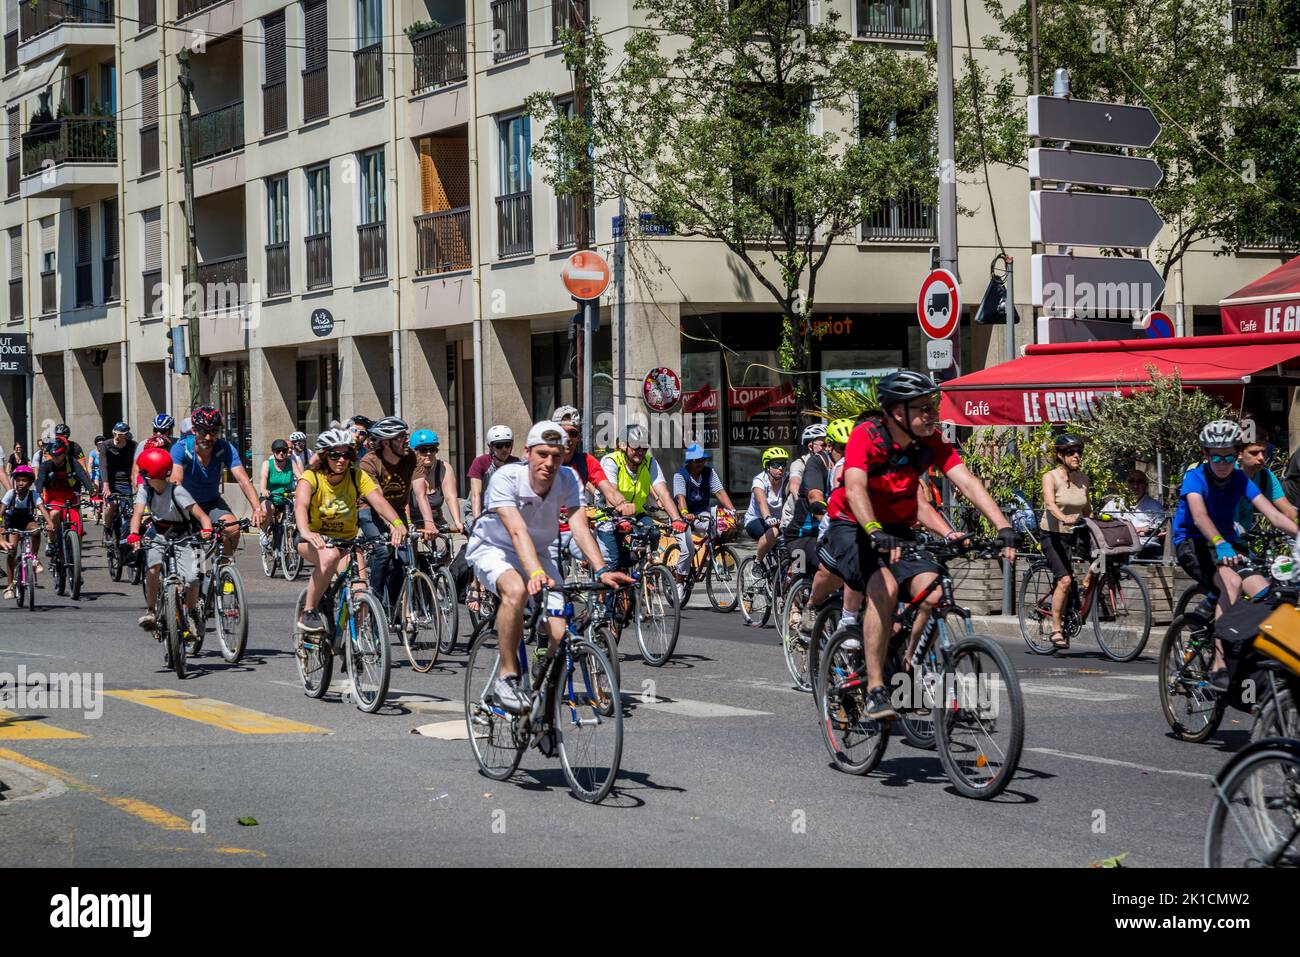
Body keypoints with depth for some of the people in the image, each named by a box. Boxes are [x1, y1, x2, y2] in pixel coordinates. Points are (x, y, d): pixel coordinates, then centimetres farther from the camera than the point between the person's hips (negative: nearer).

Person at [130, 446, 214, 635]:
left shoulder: (177, 491, -24)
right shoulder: (145, 490, -13)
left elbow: (202, 515, -27)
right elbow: (138, 513, -26)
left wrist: (206, 530, -49)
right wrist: (134, 534, -45)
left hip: (182, 537, -3)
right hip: (158, 535, 3)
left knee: (191, 579, -19)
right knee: (154, 568, -28)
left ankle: (192, 615, 9)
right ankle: (151, 611, -13)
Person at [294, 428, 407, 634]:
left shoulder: (357, 477, -9)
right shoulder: (311, 477, -17)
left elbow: (378, 501, -25)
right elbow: (301, 505, -36)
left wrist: (397, 523, -45)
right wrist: (305, 532, -58)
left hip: (346, 541, 3)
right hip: (313, 540, -3)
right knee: (330, 555, -38)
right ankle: (308, 612, -24)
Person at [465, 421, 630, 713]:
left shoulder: (568, 480, -17)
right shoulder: (506, 478, -28)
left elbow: (580, 527, -28)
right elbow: (518, 532, -40)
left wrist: (601, 570, -44)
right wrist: (536, 574, -55)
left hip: (537, 554, 4)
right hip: (493, 549, -4)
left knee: (562, 634, -15)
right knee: (516, 590, -39)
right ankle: (506, 678, -26)